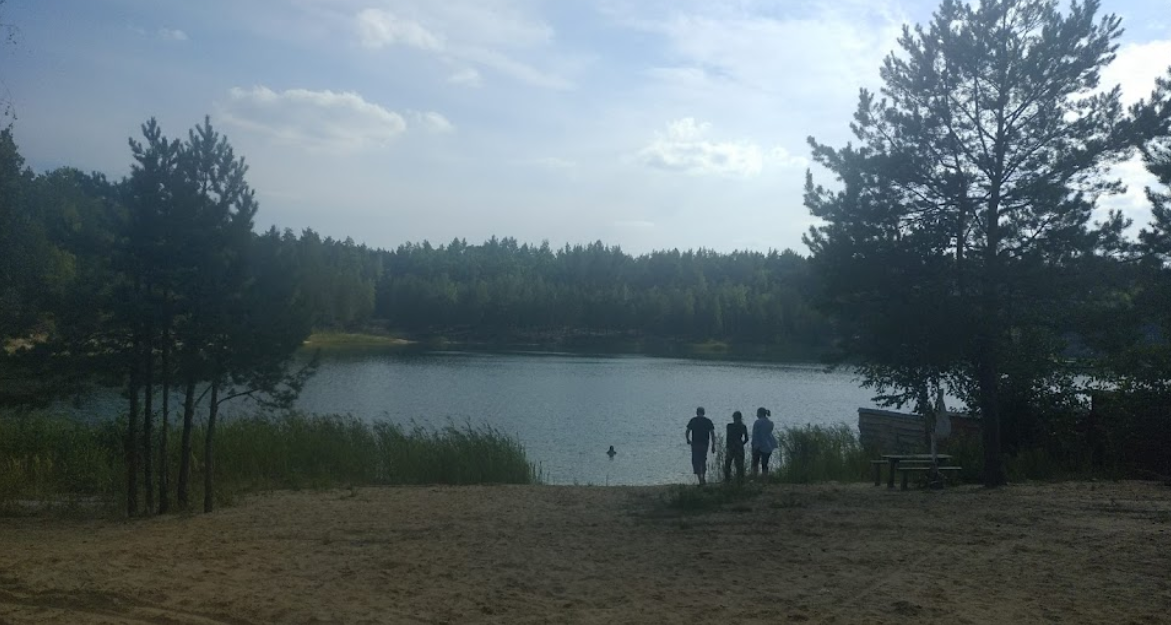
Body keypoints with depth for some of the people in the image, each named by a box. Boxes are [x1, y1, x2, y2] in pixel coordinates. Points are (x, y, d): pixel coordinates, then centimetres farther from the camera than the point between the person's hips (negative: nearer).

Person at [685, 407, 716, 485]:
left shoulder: (693, 420, 0)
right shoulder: (708, 421, 5)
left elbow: (687, 432, -4)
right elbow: (712, 434, 0)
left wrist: (688, 440, 15)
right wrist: (713, 446, 3)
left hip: (695, 444, -3)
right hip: (705, 444, 3)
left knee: (696, 462, 0)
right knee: (703, 461, 22)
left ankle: (701, 480, -10)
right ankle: (704, 478, 24)